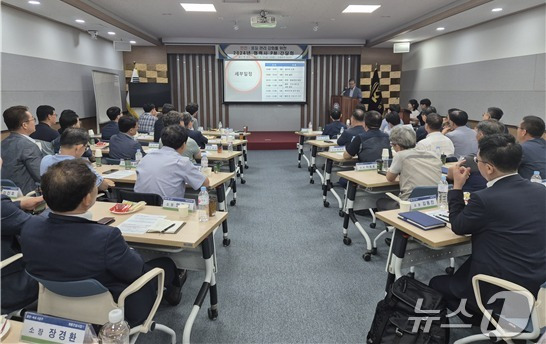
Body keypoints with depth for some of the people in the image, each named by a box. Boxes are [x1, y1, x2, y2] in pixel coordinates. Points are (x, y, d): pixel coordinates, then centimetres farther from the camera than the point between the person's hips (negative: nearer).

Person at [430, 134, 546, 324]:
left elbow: (458, 227, -6)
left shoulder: (484, 199, -25)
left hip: (497, 292, -7)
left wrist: (457, 187, 0)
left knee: (436, 284, 17)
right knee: (457, 275, 29)